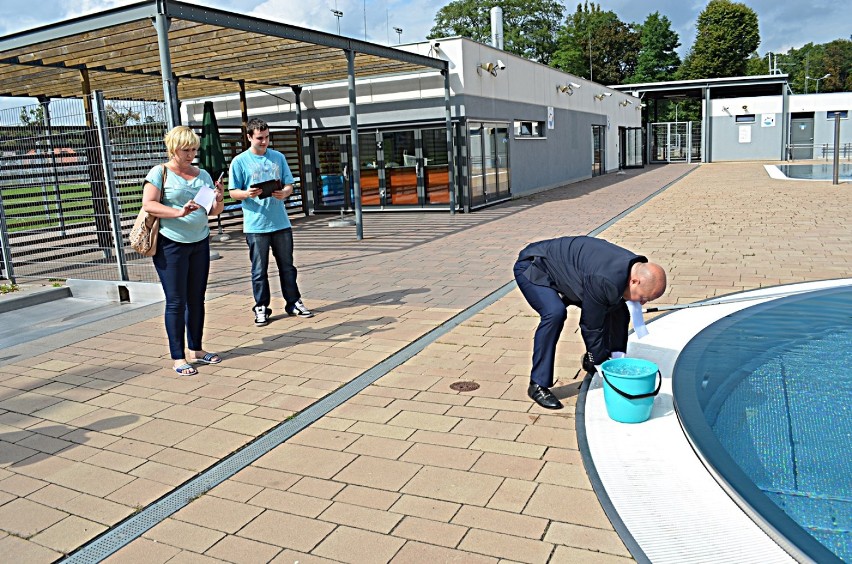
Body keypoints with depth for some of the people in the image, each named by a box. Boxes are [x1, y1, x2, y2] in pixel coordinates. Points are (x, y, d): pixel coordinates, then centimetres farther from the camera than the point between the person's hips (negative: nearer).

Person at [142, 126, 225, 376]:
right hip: (171, 245, -5)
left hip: (200, 243, 5)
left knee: (196, 299, 11)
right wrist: (179, 212, -25)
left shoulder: (203, 175, 12)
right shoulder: (160, 172, -3)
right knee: (176, 301, -2)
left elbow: (214, 211, 12)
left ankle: (195, 350, 23)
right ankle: (178, 358, 5)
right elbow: (148, 204, -14)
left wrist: (219, 198, -9)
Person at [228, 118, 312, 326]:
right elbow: (233, 192, 1)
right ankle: (261, 308, 15)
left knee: (287, 266, 11)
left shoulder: (278, 157, 10)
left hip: (281, 222, 3)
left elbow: (289, 184, 12)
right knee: (259, 270, 4)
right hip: (255, 225, -3)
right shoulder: (240, 161, 0)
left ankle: (293, 303, 22)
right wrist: (247, 194, -21)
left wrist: (284, 193, -12)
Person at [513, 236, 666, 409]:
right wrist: (601, 363, -13)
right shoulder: (605, 281, -38)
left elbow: (616, 313, 3)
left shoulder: (633, 266, -10)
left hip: (563, 270, 9)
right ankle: (538, 385, -23)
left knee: (616, 309, 7)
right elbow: (591, 325, -26)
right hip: (532, 268, -9)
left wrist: (618, 355, 4)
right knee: (555, 313, -35)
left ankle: (590, 359, 22)